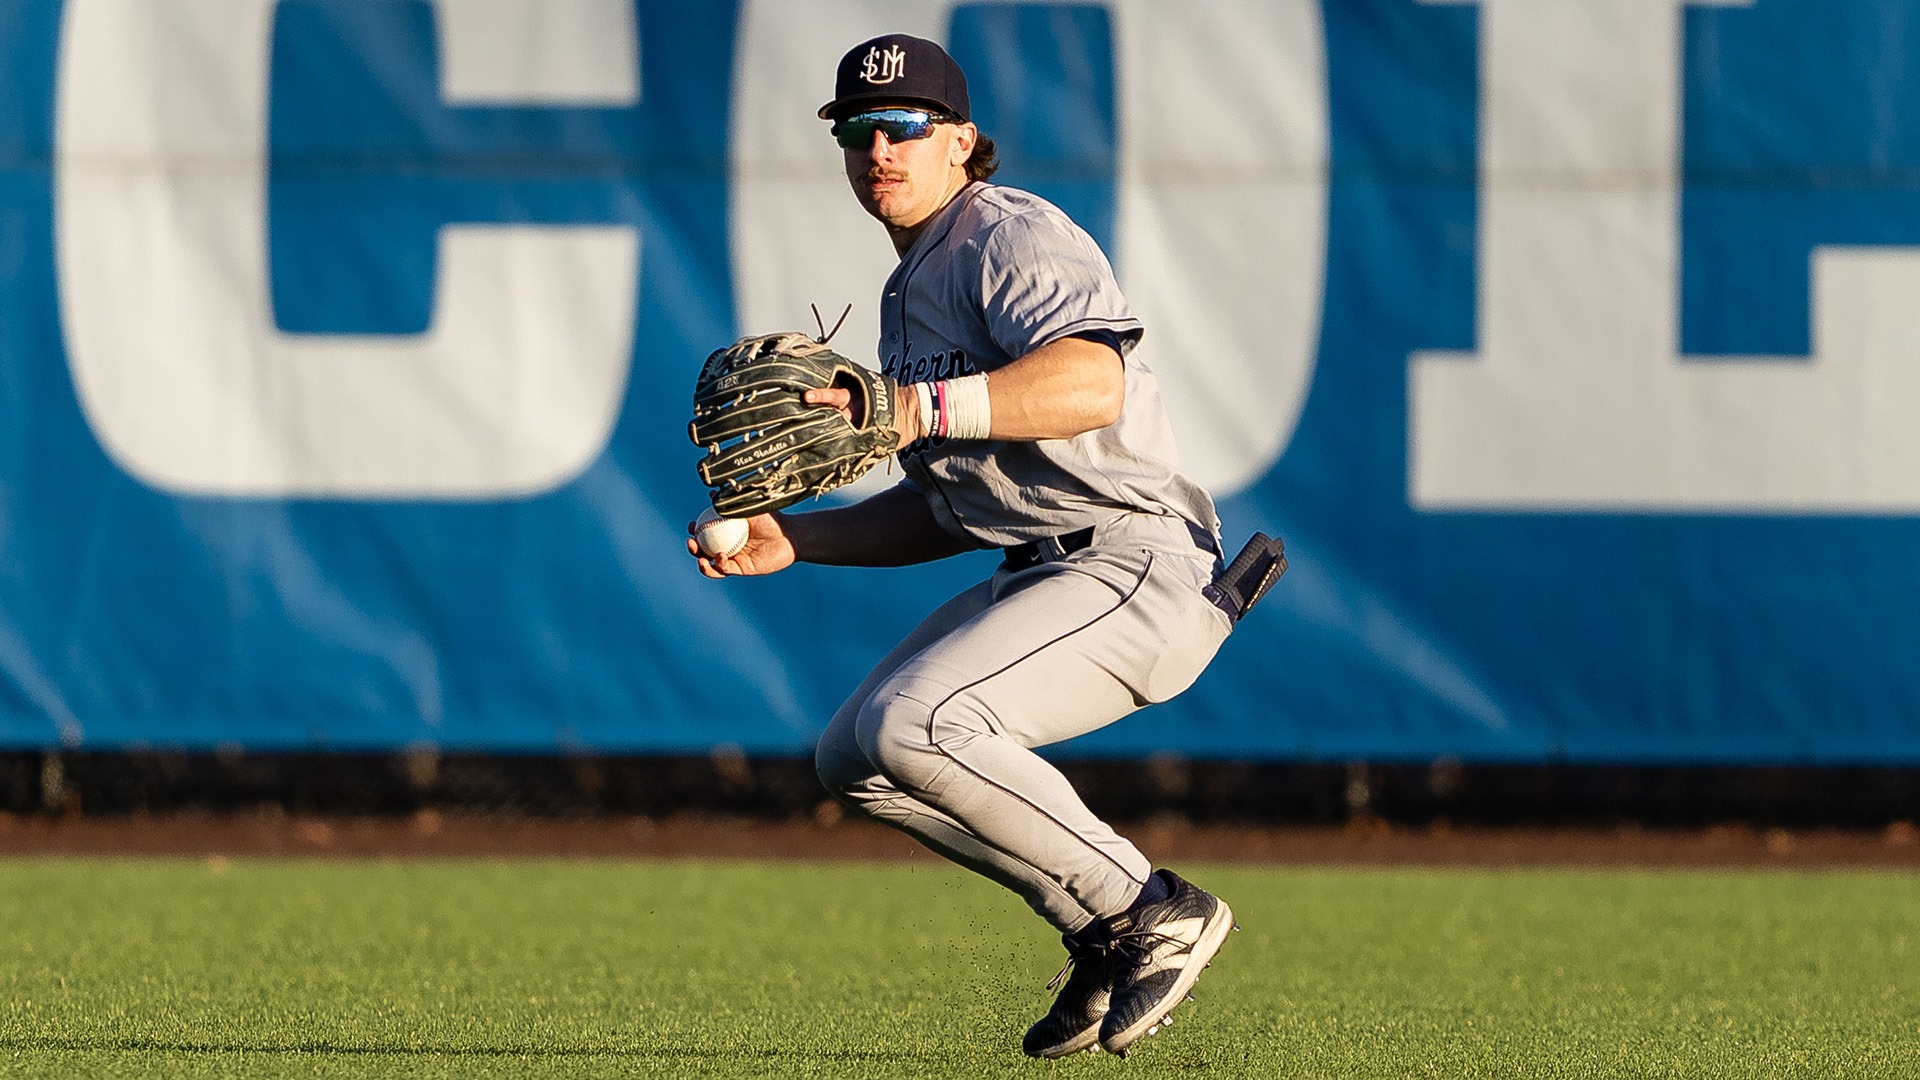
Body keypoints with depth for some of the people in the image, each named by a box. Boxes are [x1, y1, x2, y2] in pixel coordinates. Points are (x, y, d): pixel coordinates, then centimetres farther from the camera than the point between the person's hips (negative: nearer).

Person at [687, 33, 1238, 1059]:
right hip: (1035, 578, 11)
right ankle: (1101, 936, 10)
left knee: (912, 725, -26)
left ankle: (1150, 912, -13)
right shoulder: (911, 292, 22)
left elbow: (1093, 384, -30)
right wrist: (793, 539, 15)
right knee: (853, 757, 9)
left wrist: (923, 409, -38)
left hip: (1134, 565, -11)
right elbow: (940, 510, 27)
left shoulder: (1014, 236, -9)